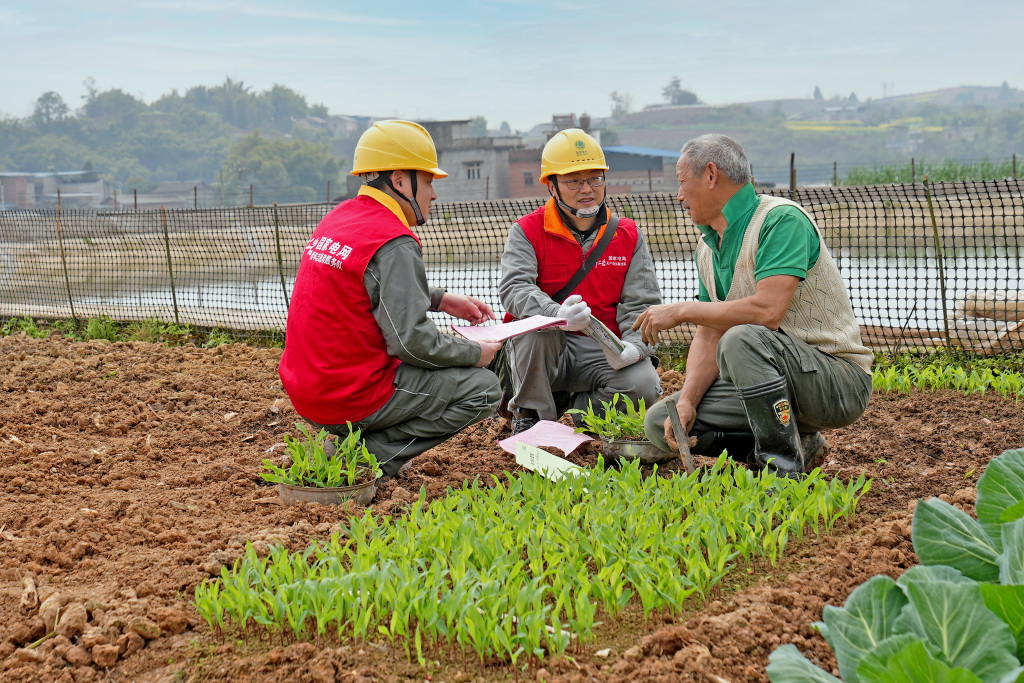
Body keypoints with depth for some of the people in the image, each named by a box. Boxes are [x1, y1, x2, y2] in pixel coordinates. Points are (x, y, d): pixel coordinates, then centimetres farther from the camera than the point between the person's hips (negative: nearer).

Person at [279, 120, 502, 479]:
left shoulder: (337, 219, 9)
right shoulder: (394, 243, -18)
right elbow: (411, 341, -20)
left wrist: (440, 299, 19)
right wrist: (476, 352, -5)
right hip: (350, 401, -9)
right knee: (484, 388, -1)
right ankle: (371, 456, -6)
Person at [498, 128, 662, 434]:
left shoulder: (628, 235, 6)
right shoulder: (528, 231, -2)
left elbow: (641, 303, 0)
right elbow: (513, 289, -19)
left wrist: (634, 346, -22)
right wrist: (559, 315, -40)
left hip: (603, 352, 2)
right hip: (543, 349, -1)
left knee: (644, 386, -26)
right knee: (534, 326, -34)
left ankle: (578, 407, 6)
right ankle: (530, 416, -10)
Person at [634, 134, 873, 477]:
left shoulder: (781, 219, -17)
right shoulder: (708, 246, 10)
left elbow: (768, 311, -30)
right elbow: (709, 334, 7)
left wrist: (683, 310, -19)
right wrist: (687, 400, -10)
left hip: (839, 382, -8)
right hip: (770, 376, 8)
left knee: (742, 339, -36)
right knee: (659, 421, -1)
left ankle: (784, 468, -20)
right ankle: (797, 443, 2)